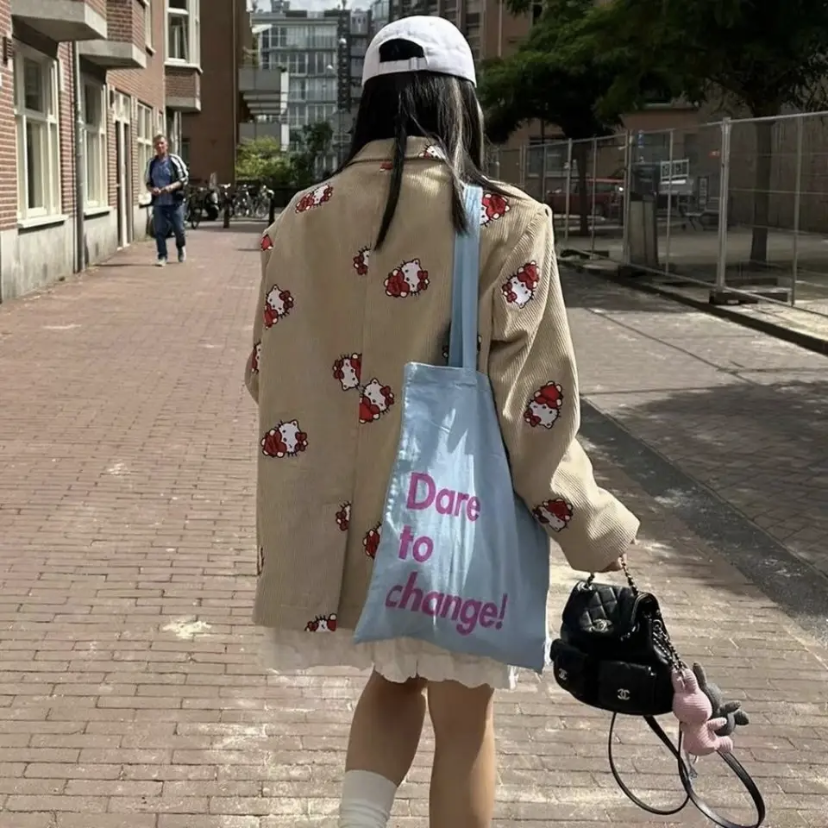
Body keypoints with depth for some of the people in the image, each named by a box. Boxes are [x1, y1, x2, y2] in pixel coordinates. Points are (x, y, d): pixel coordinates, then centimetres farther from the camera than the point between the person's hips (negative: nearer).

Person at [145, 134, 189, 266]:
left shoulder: (175, 160, -3)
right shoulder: (151, 162, 8)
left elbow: (185, 178, -2)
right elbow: (147, 181, 17)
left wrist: (172, 186, -18)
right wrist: (151, 189, -6)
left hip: (175, 201, -3)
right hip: (158, 202, 3)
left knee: (178, 229, 3)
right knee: (159, 230, -2)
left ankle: (181, 247, 34)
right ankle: (162, 256, 6)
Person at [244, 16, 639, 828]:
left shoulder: (303, 219, -2)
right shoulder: (504, 222, -13)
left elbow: (267, 375, 4)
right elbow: (529, 398, -14)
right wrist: (591, 526, -3)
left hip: (344, 516, 4)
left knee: (392, 680, 26)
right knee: (462, 715, 15)